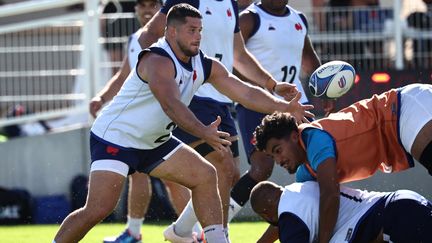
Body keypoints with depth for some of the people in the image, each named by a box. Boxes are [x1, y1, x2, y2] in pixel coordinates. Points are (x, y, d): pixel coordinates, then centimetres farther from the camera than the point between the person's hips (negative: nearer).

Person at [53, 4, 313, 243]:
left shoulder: (205, 66, 0)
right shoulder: (158, 61, -26)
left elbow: (246, 92, 0)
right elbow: (171, 105, -42)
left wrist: (284, 107, -13)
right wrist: (204, 132, -55)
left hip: (154, 142, 9)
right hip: (115, 138, -9)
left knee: (205, 175, 1)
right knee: (98, 210, -19)